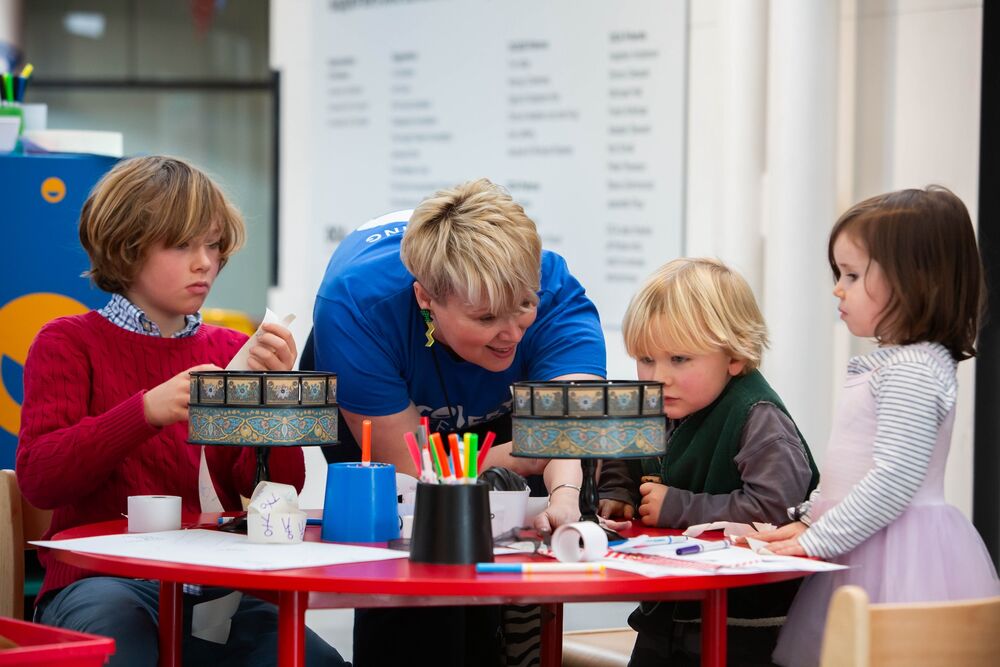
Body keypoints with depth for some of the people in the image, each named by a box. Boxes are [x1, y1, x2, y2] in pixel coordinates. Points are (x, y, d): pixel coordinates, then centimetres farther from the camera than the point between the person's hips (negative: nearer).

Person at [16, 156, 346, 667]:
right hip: (100, 580, -2)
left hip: (215, 584, 3)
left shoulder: (230, 351, 15)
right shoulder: (68, 342, 6)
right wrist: (147, 410, -21)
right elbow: (37, 477, -9)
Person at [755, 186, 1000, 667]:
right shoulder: (888, 362, 17)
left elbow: (894, 479, -22)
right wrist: (809, 520, 18)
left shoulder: (912, 371, -15)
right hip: (870, 550, 10)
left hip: (899, 553, -10)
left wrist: (818, 540, -17)